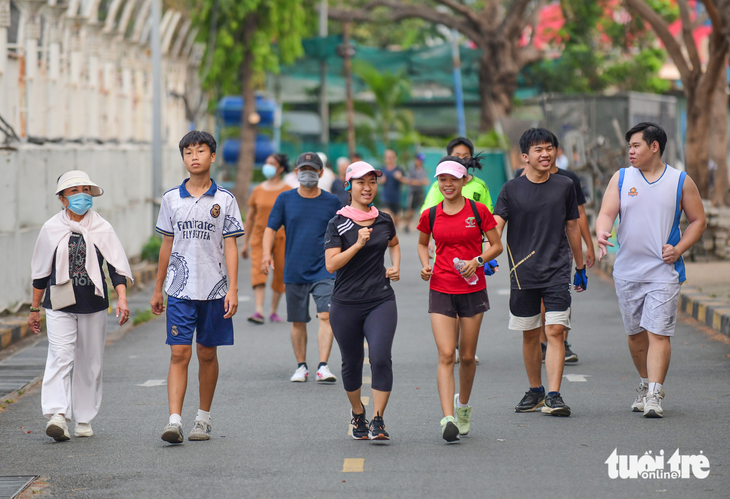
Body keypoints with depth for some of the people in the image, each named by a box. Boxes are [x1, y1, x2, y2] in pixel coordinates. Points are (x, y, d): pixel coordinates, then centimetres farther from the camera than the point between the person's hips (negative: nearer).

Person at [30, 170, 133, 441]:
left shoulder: (102, 229, 4)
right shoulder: (51, 229, 4)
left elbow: (117, 267, 2)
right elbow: (40, 272, 11)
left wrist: (122, 299, -13)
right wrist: (34, 309, 13)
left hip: (93, 306, 1)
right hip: (59, 305, -1)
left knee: (90, 362, 6)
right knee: (60, 356, -15)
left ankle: (84, 418, 17)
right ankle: (57, 415, -25)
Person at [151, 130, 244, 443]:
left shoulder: (224, 200, 1)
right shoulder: (171, 199, 6)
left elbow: (230, 245, -1)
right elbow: (167, 245, 12)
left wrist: (233, 289, -8)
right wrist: (157, 288, 14)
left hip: (214, 289, -1)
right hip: (180, 290, 1)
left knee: (207, 353, 8)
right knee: (179, 353, -8)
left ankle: (203, 418, 19)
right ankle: (174, 421, -14)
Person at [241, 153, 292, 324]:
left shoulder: (287, 191, 0)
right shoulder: (258, 190, 8)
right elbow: (250, 217, 13)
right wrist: (245, 243, 14)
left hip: (281, 237, -1)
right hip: (260, 237, 2)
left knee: (279, 274, 3)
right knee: (258, 270, -15)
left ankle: (274, 311, 18)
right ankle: (259, 311, -23)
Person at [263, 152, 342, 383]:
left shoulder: (332, 202, 4)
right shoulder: (286, 199, 4)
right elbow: (271, 228, 4)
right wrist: (266, 253, -12)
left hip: (324, 270, -1)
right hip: (294, 271, 1)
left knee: (326, 315, -17)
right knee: (298, 321, 8)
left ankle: (323, 366, -18)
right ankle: (301, 366, 21)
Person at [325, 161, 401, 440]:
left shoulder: (384, 220, 8)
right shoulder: (338, 224, -3)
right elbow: (331, 264, -13)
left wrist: (396, 266, 14)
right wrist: (358, 244, -21)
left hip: (381, 301, 1)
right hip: (346, 304, -1)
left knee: (380, 357, -17)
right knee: (352, 363, 10)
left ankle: (378, 421, -11)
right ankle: (357, 413, 35)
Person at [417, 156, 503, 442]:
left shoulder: (478, 211, -3)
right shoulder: (430, 215, 3)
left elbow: (496, 245, 3)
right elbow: (422, 244, 20)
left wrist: (477, 260, -14)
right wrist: (425, 265, 1)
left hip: (473, 290, 0)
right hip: (441, 290, 0)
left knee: (467, 356, 9)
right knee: (446, 355, -12)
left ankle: (463, 405, 35)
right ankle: (448, 418, -19)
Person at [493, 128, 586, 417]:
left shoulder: (565, 186, 6)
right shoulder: (511, 190, 1)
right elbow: (496, 226, -7)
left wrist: (580, 267, 20)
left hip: (557, 270, 0)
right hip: (523, 273, 0)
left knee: (555, 331, -11)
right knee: (530, 334, 9)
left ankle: (554, 396, -13)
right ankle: (535, 391, 25)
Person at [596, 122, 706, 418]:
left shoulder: (681, 182, 2)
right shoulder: (621, 179, 7)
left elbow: (698, 220, 8)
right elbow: (606, 213, -3)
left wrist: (679, 249, -7)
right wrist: (602, 233, -26)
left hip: (663, 272, -3)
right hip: (627, 271, 3)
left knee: (658, 333, -11)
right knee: (636, 333, 11)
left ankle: (655, 395, -11)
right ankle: (646, 383, 30)